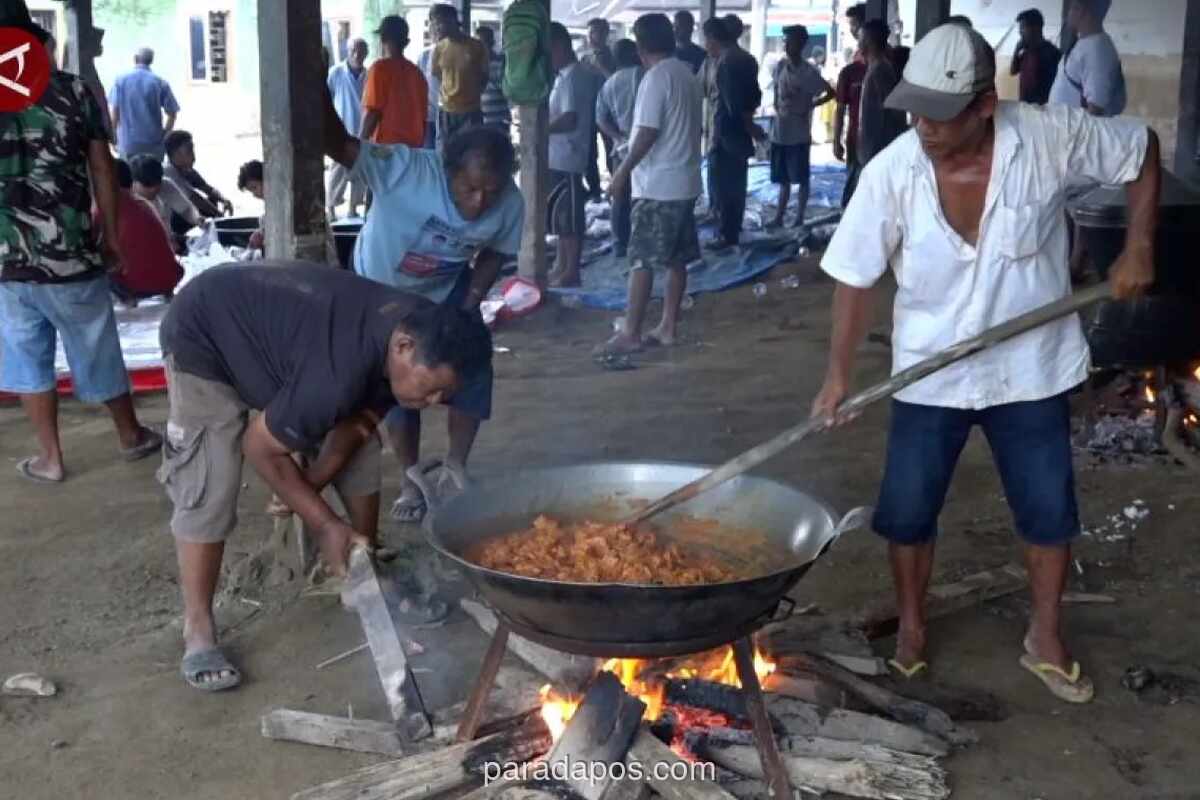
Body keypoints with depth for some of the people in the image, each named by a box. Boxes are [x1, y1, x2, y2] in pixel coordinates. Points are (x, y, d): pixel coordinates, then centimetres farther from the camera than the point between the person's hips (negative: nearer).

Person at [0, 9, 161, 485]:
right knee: (98, 354, 16)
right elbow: (103, 171, -2)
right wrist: (111, 238, 8)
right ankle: (131, 437, 33)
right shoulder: (74, 91, -6)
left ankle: (49, 458, 23)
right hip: (72, 257, 0)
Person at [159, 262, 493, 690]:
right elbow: (260, 446, -26)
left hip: (276, 321, 8)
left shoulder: (415, 326, -17)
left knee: (362, 447, 2)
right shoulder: (339, 373, -42)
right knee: (209, 490, -16)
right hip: (203, 335, -7)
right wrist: (324, 524, -20)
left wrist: (308, 488, -19)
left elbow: (354, 424, -8)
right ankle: (197, 633, -5)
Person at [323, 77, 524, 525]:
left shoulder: (510, 206, -24)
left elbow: (495, 254, -5)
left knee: (472, 374, -4)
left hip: (447, 290, 3)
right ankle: (411, 480, 21)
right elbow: (339, 146, -45)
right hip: (382, 291, -3)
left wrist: (470, 302, -14)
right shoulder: (404, 169, -37)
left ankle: (456, 466, 20)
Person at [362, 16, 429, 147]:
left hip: (385, 145, -5)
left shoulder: (380, 68, -6)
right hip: (413, 146, 5)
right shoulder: (416, 71, 9)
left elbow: (372, 111, -11)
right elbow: (423, 115, 12)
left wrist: (362, 144, -3)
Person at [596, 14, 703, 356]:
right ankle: (667, 327, 15)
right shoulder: (688, 75, 12)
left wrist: (623, 170, -13)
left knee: (642, 260, -5)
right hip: (685, 180, 9)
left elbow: (648, 133, -19)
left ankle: (630, 333, -4)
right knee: (676, 259, 10)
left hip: (657, 184, -9)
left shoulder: (656, 77, -15)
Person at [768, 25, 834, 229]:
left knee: (801, 179, 3)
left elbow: (830, 93, -7)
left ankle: (799, 219, 9)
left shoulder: (809, 72, -11)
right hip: (779, 133, 5)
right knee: (783, 179, 13)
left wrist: (810, 106, -12)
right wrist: (777, 106, 5)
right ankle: (779, 217, 21)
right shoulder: (780, 65, 4)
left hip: (799, 135, -5)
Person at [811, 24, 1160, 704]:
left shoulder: (1052, 137, -18)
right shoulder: (890, 174, -18)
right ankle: (911, 629, 32)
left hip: (1031, 368, 0)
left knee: (1050, 510, 11)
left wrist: (1139, 248, -7)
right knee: (907, 510, 6)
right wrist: (840, 375, -12)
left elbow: (1142, 151, 0)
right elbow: (857, 276, -8)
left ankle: (1046, 640, 33)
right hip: (930, 376, 0)